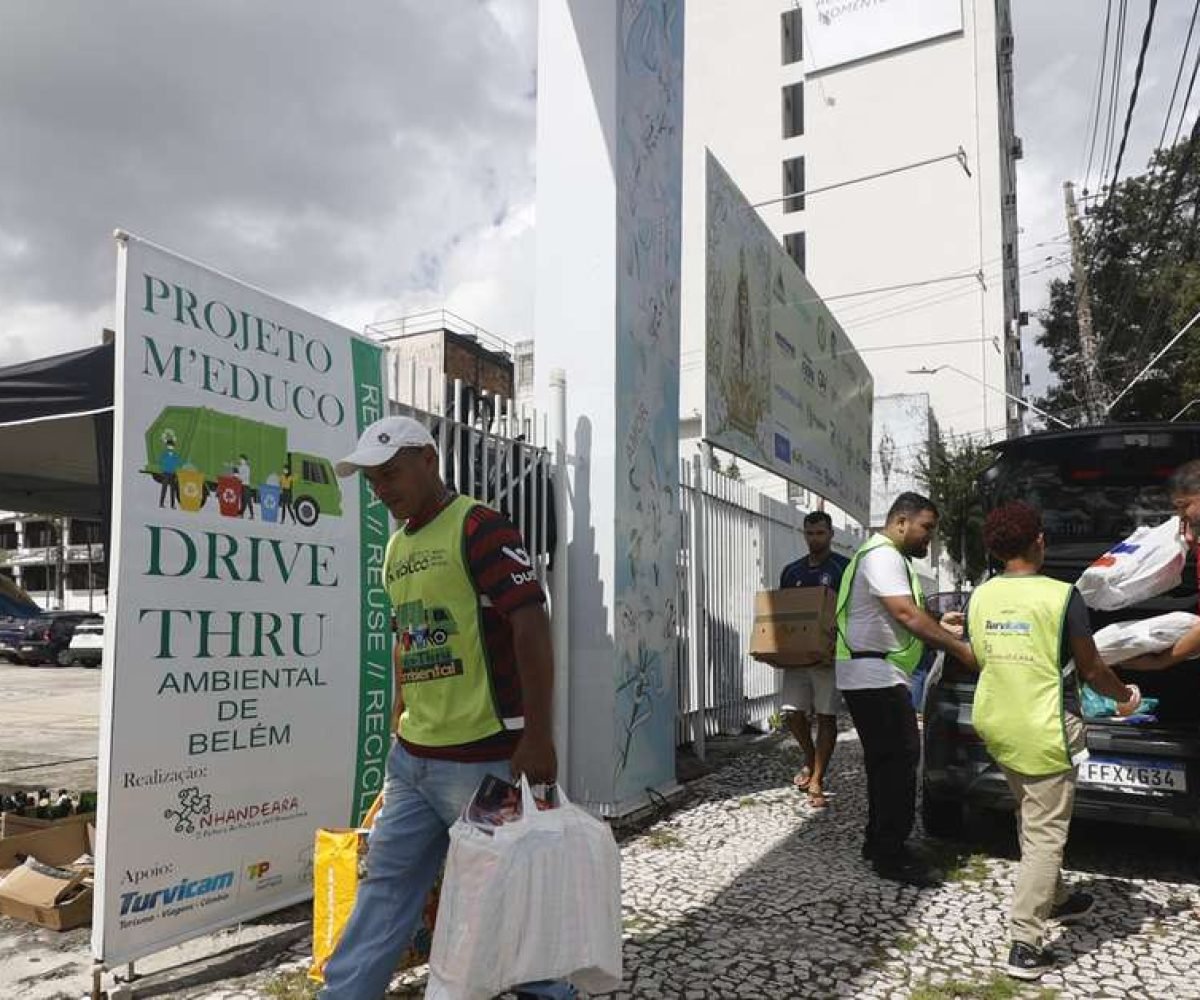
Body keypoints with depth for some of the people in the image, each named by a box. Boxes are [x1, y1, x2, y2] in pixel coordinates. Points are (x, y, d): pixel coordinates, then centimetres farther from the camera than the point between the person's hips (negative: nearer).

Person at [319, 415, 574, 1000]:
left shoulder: (479, 528, -14)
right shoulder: (395, 547, 12)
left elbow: (532, 628, -19)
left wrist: (537, 736, -22)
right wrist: (398, 726, 19)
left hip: (484, 756, -7)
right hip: (411, 756, 8)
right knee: (385, 885, 16)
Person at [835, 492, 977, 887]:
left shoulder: (889, 557, 20)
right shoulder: (883, 556, -15)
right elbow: (908, 616, -23)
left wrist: (937, 627, 12)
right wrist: (962, 649, -19)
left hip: (877, 677, 11)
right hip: (874, 675, -11)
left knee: (886, 761, 15)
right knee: (899, 760, -8)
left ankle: (879, 841, 23)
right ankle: (891, 856, -2)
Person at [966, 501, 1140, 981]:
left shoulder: (979, 597, 2)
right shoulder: (1062, 596, -14)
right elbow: (1091, 669, -5)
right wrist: (1124, 697, 15)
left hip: (995, 724, 6)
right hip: (1043, 730, -6)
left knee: (1032, 821, 24)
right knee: (1045, 834, 0)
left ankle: (1054, 900, 41)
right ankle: (1024, 946, 0)